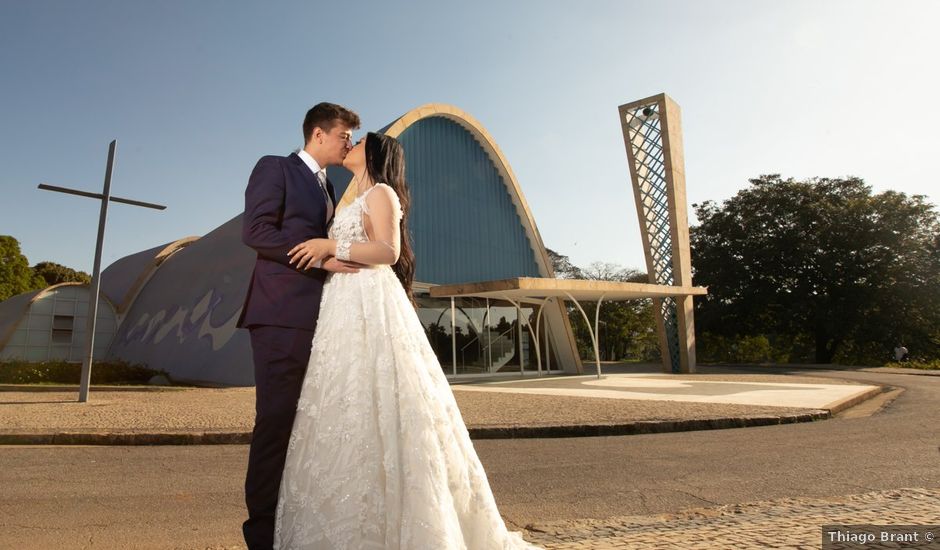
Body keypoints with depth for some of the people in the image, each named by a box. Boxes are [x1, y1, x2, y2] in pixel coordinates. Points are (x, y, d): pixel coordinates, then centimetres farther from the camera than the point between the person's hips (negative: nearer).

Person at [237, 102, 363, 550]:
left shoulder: (328, 189, 25)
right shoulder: (274, 168, 3)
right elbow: (255, 231, -11)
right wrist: (322, 256, -14)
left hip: (318, 317, 8)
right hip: (282, 314, -7)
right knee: (276, 422, -5)